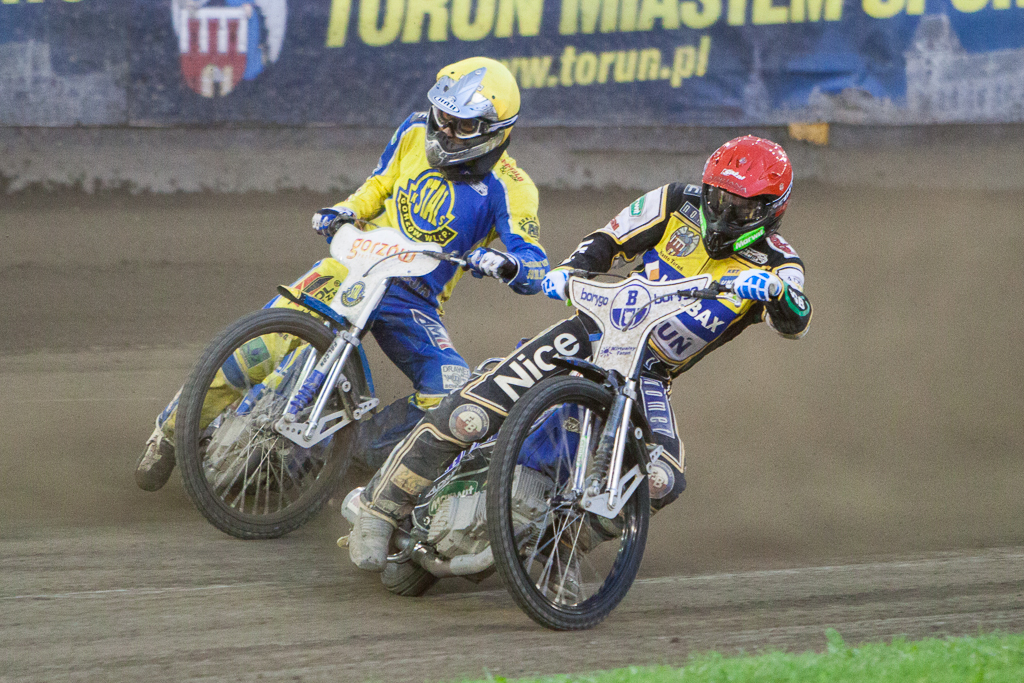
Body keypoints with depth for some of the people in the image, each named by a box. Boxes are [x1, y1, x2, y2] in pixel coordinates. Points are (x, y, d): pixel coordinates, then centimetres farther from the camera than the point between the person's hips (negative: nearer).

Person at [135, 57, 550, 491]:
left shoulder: (509, 188, -11)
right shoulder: (416, 133, 1)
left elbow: (535, 269, -18)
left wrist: (503, 263, -41)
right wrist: (345, 211, -3)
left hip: (414, 300, -1)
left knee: (452, 394, -27)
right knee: (258, 347, -18)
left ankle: (360, 444, -5)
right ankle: (173, 430, 1)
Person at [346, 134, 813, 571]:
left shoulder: (774, 264, -4)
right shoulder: (679, 205, 0)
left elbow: (795, 322, -22)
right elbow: (609, 240, 7)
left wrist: (773, 290, -44)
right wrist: (570, 270, -14)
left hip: (648, 376, 1)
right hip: (594, 333, -1)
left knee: (661, 483, -26)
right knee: (469, 417, -18)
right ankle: (380, 508, -3)